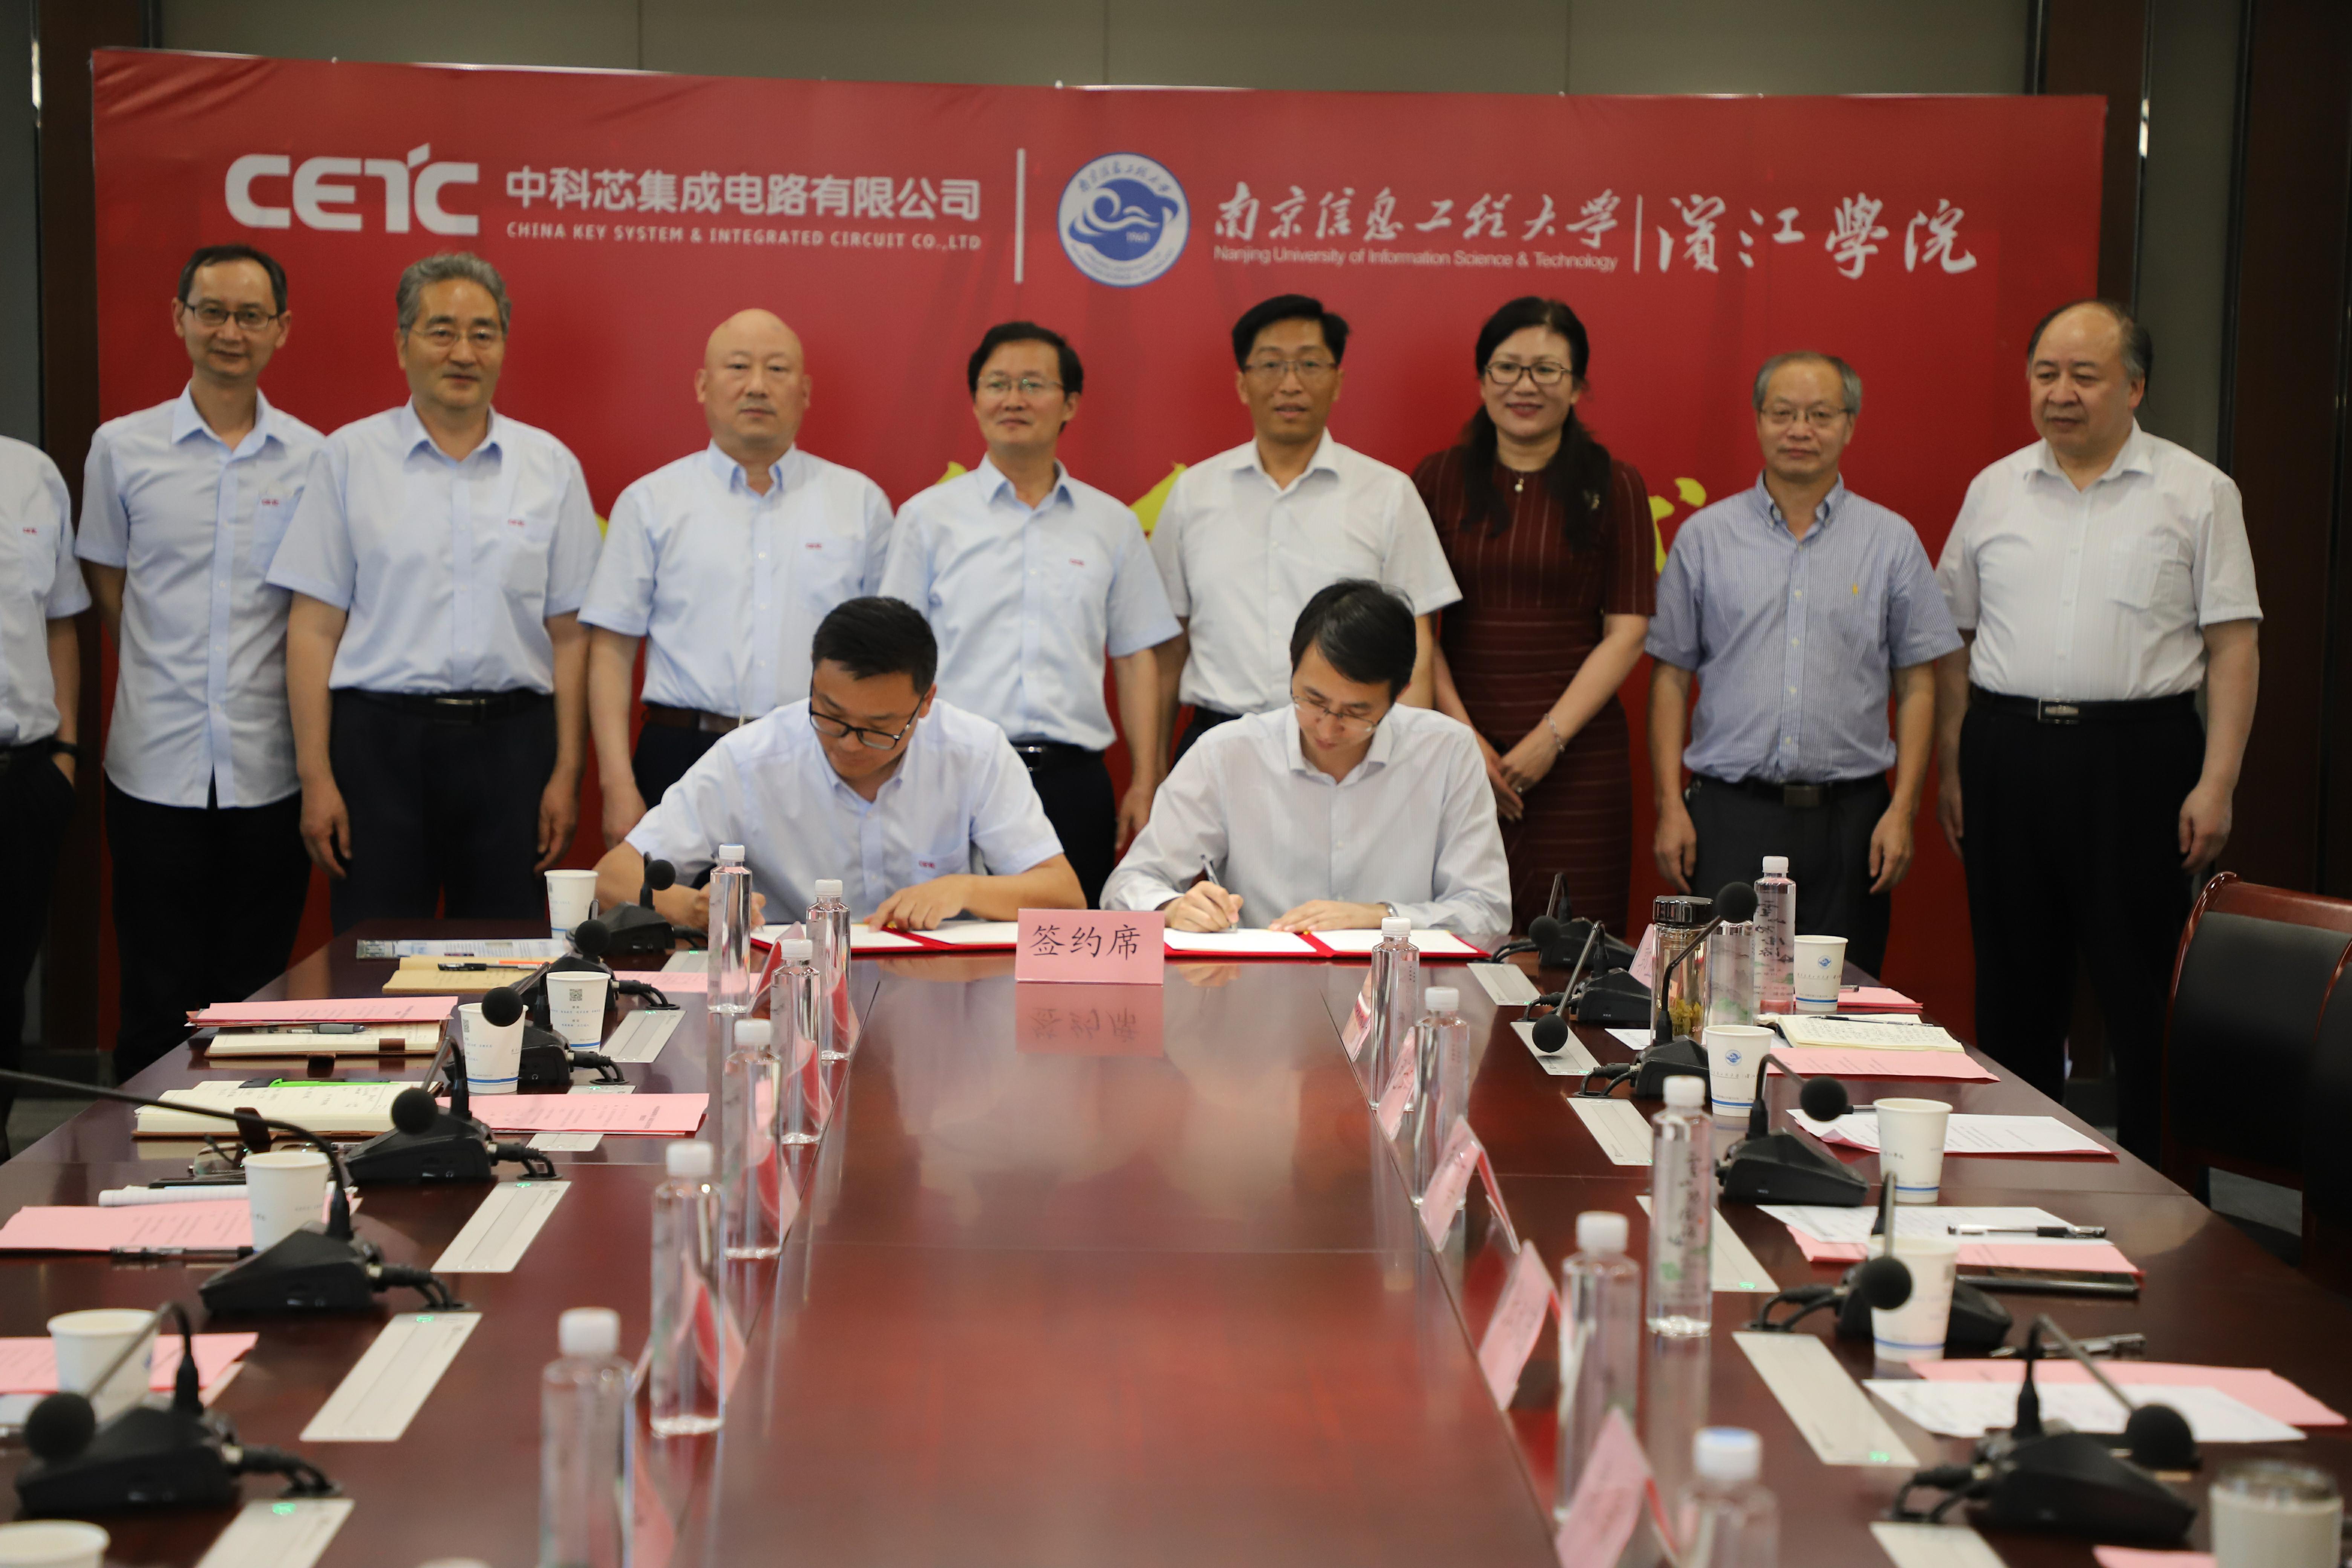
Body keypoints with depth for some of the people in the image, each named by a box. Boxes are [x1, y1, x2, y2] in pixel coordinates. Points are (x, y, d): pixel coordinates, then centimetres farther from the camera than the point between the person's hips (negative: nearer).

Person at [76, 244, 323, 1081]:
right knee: (155, 999, 4)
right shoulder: (121, 448, 4)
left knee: (255, 994, 7)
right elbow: (107, 594, 13)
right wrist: (168, 681, 7)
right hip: (156, 767, 0)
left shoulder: (314, 459, 4)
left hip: (271, 769, 0)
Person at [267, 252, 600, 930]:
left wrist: (567, 773, 1)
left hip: (509, 740, 1)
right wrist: (316, 778, -5)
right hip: (380, 739, -1)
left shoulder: (551, 467, 8)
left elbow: (569, 635, 7)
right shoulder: (349, 458, 4)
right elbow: (314, 628, 2)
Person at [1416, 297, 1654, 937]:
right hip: (1457, 747, 1)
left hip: (1577, 753, -1)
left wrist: (1550, 739, -8)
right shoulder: (1438, 479, 8)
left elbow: (1627, 631, 1)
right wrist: (1463, 735, -7)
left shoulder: (1613, 487, 5)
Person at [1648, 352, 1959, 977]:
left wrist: (1902, 809, -3)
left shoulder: (1893, 541, 7)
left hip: (1850, 815, 1)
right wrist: (1671, 807, -1)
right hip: (1730, 812, 0)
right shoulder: (1705, 536, 7)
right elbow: (1671, 676, 7)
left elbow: (1917, 684, 7)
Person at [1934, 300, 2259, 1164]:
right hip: (2007, 755, 3)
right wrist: (1951, 768, 10)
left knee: (2146, 996, -1)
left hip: (2137, 762, -3)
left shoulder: (2198, 493, 1)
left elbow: (2233, 647, -2)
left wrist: (2216, 783, -10)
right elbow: (1955, 641, 15)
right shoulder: (1994, 491, 11)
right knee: (2014, 993, 10)